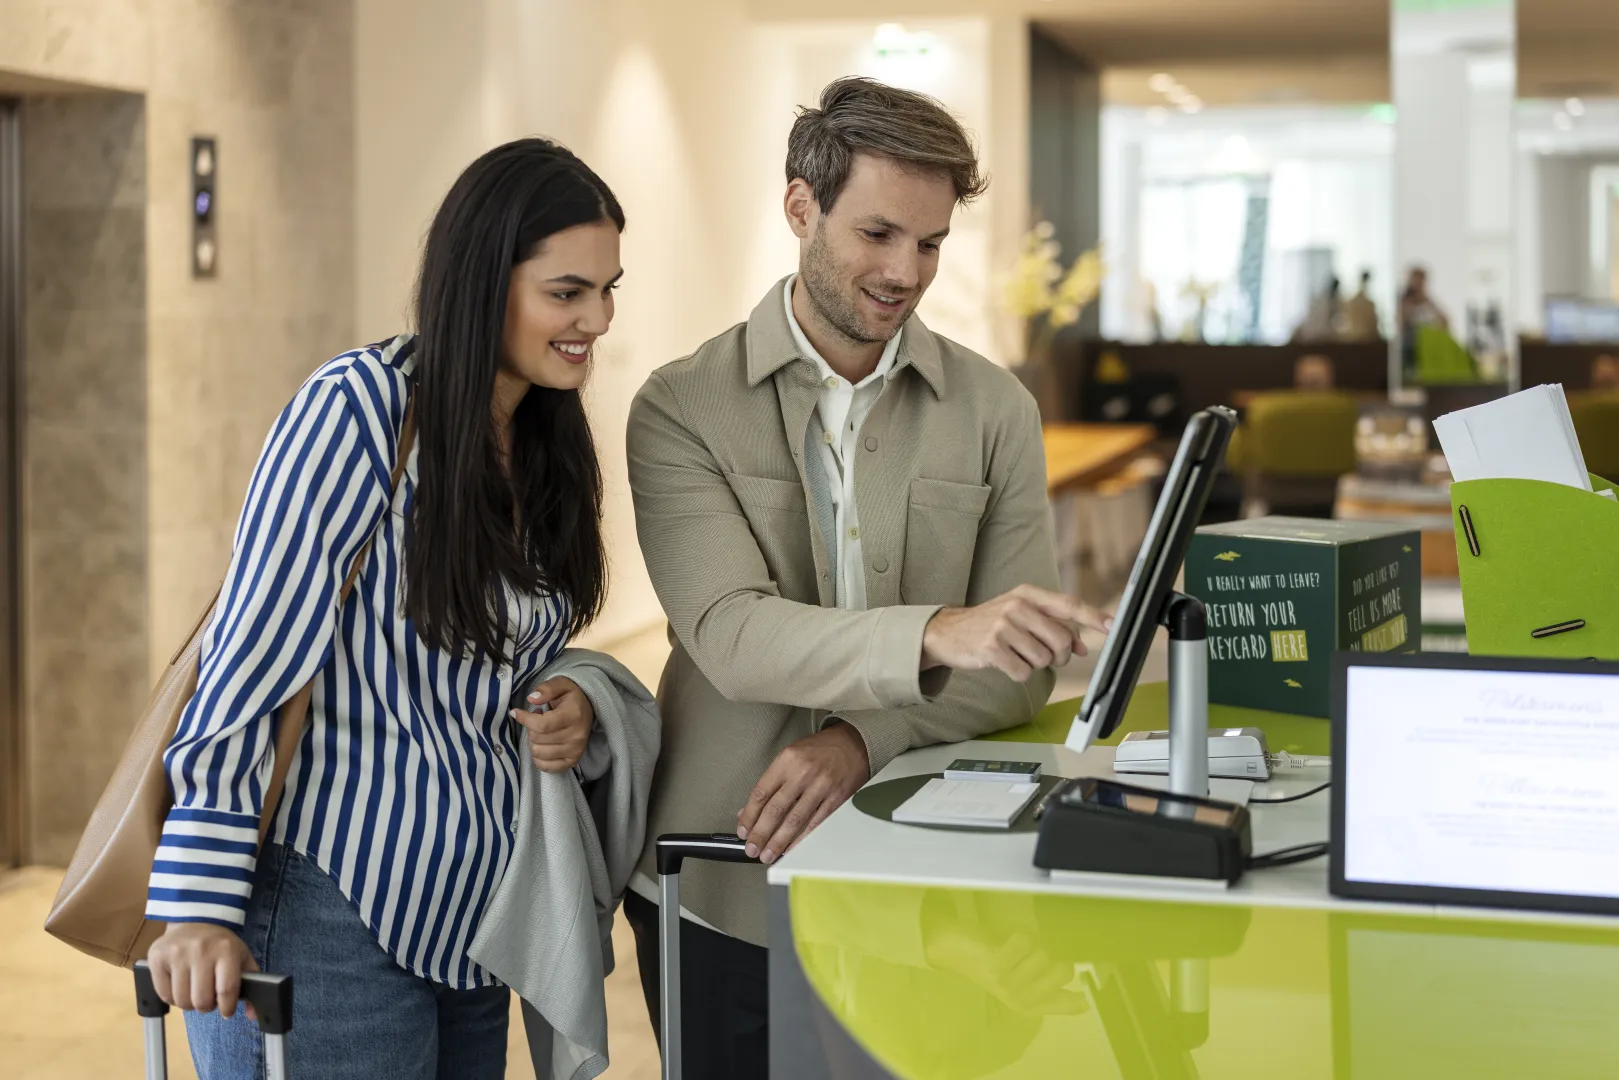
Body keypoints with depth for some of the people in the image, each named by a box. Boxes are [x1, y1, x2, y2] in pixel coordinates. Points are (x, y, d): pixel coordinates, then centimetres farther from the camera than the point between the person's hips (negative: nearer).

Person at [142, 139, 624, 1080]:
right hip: (335, 899, -7)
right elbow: (249, 664, -18)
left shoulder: (547, 444, 8)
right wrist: (199, 907, -22)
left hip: (469, 899, 7)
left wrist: (570, 703, -3)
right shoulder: (360, 410, -14)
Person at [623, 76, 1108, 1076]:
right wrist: (939, 634, -36)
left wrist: (863, 738, -20)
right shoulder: (683, 409, -6)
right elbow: (732, 635, -20)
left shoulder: (997, 410, 2)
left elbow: (1023, 670, -2)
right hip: (723, 893, -1)